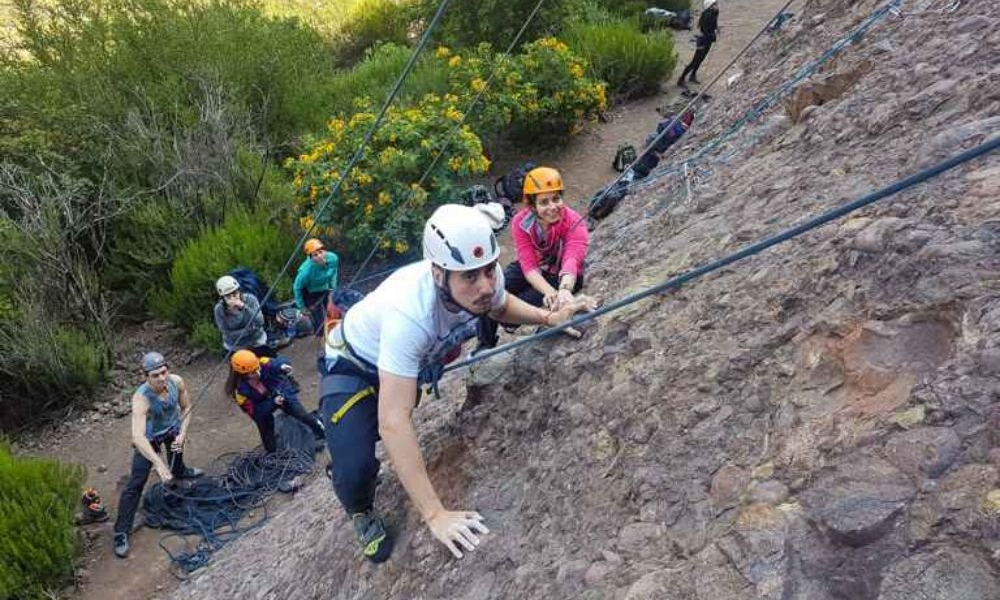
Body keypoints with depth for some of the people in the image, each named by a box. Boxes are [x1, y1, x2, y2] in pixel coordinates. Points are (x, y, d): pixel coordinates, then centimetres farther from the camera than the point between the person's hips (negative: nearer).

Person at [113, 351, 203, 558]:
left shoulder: (177, 382, -29)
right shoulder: (141, 398, -41)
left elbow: (186, 407, -8)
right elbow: (137, 437, -50)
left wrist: (182, 434, -18)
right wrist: (159, 464, -57)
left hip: (173, 429, 5)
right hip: (150, 437, -5)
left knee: (177, 454, 35)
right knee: (136, 483, -8)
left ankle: (180, 472, 70)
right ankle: (121, 532, 1)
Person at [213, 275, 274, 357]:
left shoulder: (250, 299, -15)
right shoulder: (219, 309, -15)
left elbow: (260, 322, -25)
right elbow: (228, 333, -15)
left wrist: (244, 307, -35)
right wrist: (251, 329, -20)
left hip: (257, 343, 0)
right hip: (236, 348, 0)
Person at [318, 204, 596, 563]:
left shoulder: (486, 279, -24)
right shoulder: (409, 313, -43)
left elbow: (501, 306, 4)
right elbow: (392, 423, -43)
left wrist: (549, 317, -15)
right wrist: (435, 515, -43)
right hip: (354, 368, -7)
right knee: (354, 471, -25)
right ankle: (362, 513, 10)